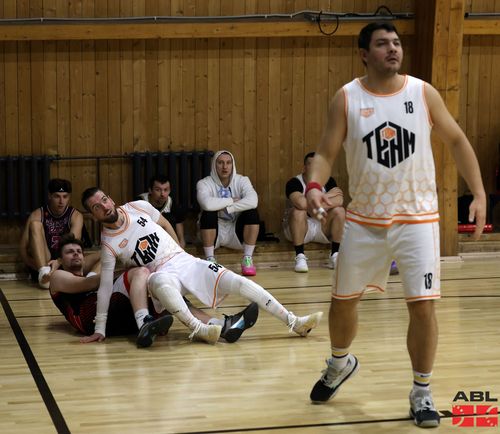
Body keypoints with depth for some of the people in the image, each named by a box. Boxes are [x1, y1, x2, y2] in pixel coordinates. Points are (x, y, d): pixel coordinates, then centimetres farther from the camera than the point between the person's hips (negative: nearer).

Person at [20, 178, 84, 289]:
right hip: (41, 262, -1)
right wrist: (38, 267, -25)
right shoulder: (38, 215, -2)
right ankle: (44, 271, -40)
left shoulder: (76, 216, 0)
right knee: (35, 224, -22)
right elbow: (23, 247, -7)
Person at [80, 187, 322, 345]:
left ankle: (294, 322, -12)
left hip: (185, 261, 4)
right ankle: (197, 329, -37)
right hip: (162, 275, -4)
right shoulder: (108, 245, -10)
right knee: (161, 283, -42)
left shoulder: (138, 208, -2)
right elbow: (105, 287, -9)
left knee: (237, 282, -12)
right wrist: (100, 329, -12)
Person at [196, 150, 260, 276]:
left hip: (236, 232, 2)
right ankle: (210, 259, -19)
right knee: (208, 213, -31)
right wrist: (232, 200, -22)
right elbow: (207, 204, -35)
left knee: (252, 212, -24)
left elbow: (252, 201, -28)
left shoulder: (242, 181, -6)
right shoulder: (204, 183, -11)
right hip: (214, 232, -2)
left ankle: (248, 259, -16)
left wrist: (225, 208, -28)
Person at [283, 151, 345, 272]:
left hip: (322, 226, 4)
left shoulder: (328, 181, -3)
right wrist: (327, 196, -24)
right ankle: (300, 257, -29)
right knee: (299, 211, -33)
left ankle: (335, 255, -17)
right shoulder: (294, 182, -17)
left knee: (339, 210, -20)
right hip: (299, 228, -4)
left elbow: (339, 200, -22)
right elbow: (301, 203, -38)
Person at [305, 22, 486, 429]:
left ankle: (422, 392, 11)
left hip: (417, 218, -1)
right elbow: (326, 152, -5)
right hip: (365, 219, 1)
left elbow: (457, 140, 6)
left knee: (423, 304, -6)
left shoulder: (423, 93, -4)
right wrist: (314, 185, -26)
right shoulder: (347, 98, -5)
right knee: (343, 300, 12)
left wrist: (479, 194, -1)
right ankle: (341, 363, 42)